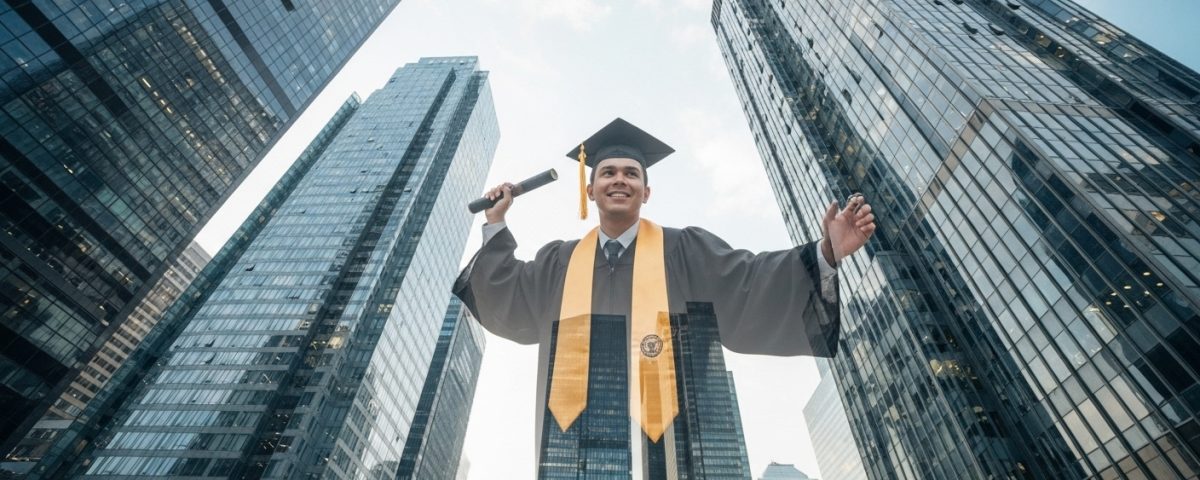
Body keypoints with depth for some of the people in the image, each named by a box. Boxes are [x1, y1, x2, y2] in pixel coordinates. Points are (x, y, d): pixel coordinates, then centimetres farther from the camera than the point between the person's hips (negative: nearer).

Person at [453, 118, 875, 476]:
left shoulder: (685, 251, 8)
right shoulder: (559, 261, 17)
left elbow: (750, 283, 2)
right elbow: (507, 297, 19)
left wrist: (826, 253, -11)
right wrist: (496, 223, 15)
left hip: (661, 439, -1)